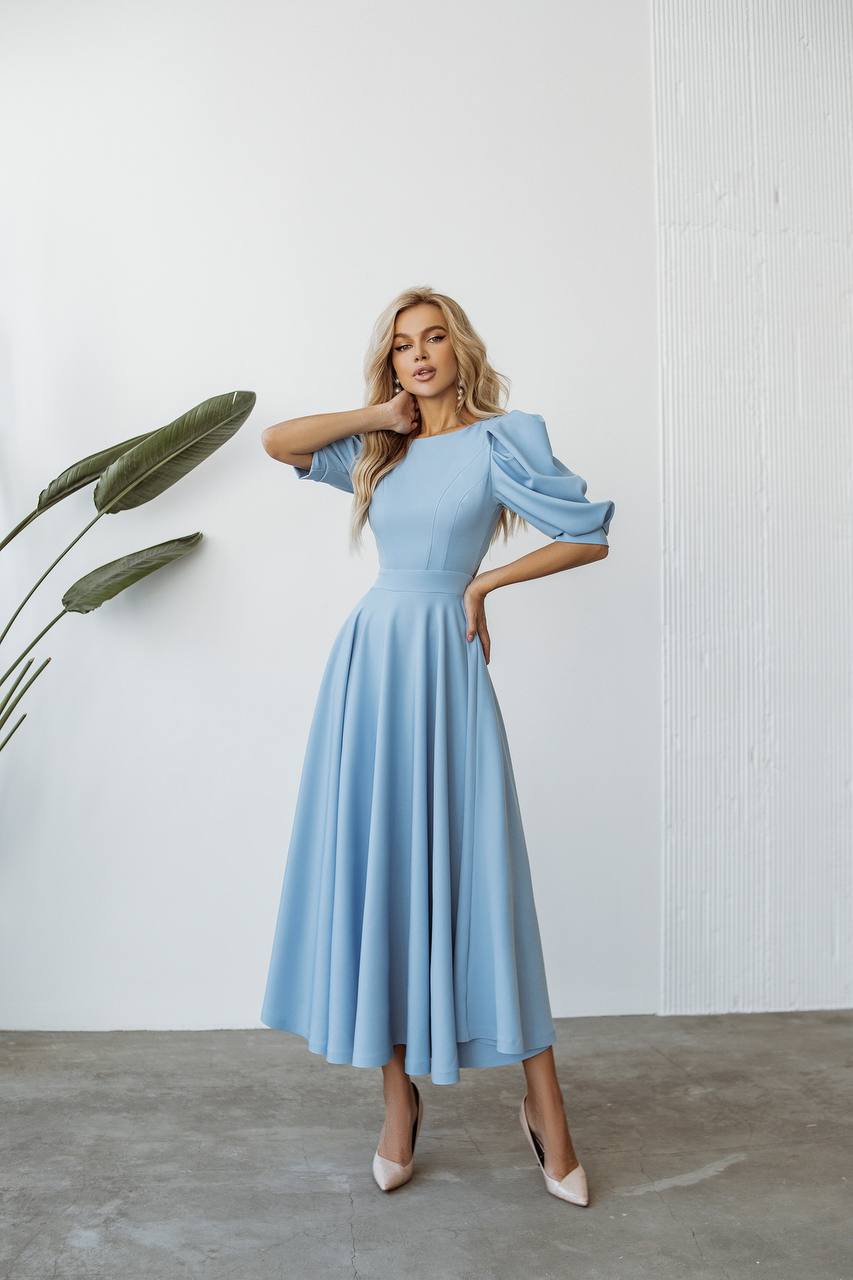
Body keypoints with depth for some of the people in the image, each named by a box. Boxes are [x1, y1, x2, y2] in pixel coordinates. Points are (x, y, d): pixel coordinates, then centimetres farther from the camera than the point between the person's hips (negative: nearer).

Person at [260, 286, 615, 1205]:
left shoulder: (498, 440, 2)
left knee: (464, 873, -4)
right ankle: (399, 1098, 18)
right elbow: (277, 440, 10)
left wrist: (483, 582, -1)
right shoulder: (380, 452, 16)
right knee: (376, 870, 4)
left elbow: (588, 537, -3)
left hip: (441, 663, -4)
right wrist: (380, 415, 8)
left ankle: (543, 1105, 12)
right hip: (368, 659, 5)